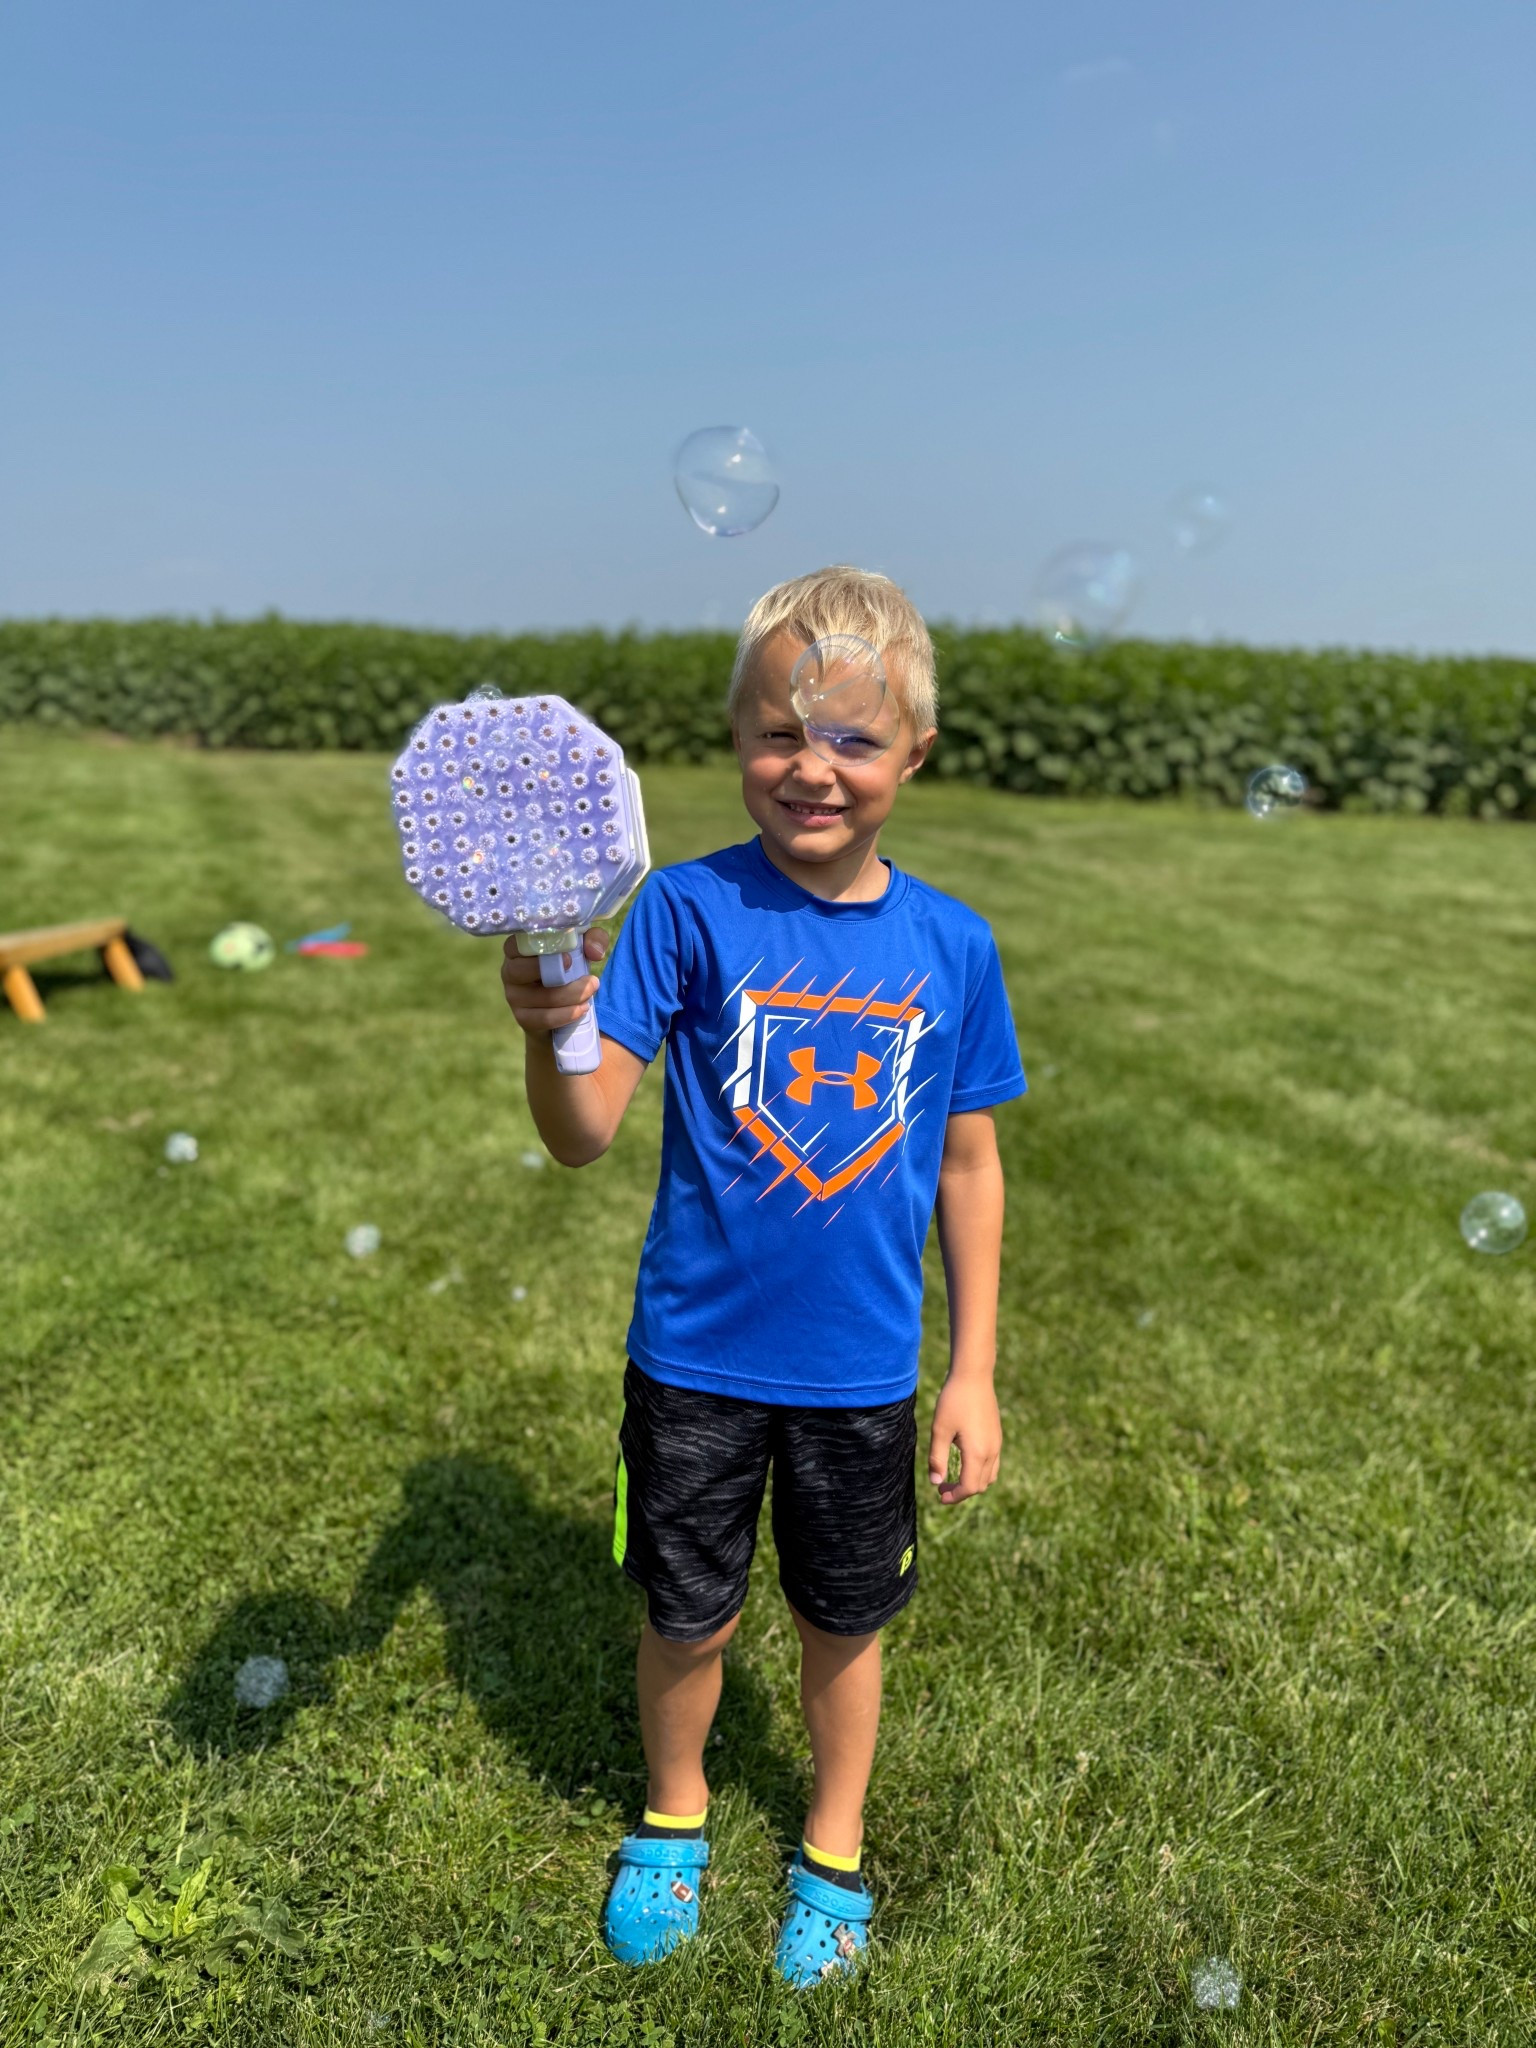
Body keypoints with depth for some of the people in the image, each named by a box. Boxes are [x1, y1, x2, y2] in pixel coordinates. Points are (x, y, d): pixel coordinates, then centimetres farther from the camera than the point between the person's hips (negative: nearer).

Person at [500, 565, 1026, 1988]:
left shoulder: (951, 946, -7)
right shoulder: (689, 910, -14)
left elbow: (967, 1163, 2)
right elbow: (584, 1136, -18)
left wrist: (972, 1371, 4)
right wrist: (552, 1032, -40)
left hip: (863, 1369, 2)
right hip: (696, 1353, -1)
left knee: (842, 1623, 20)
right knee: (689, 1618, 18)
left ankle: (834, 1845, 50)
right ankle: (672, 1816, 51)